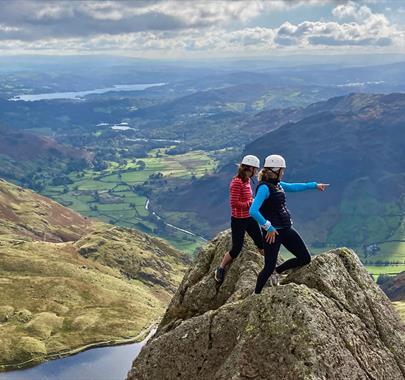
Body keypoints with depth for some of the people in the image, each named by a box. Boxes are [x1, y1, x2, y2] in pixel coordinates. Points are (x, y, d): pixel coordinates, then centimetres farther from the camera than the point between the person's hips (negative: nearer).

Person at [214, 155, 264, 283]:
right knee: (236, 249, 2)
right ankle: (220, 270, 20)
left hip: (250, 218, 8)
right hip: (238, 220, -8)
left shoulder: (247, 180, 5)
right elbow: (234, 204, -24)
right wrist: (251, 203, -18)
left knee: (261, 243, 14)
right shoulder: (237, 182, -21)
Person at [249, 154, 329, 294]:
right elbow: (253, 211, -29)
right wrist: (268, 227, -22)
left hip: (286, 229, 9)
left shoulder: (277, 184, 9)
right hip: (273, 232, -9)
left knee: (305, 258, 10)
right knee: (269, 267, -2)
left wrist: (315, 185, 35)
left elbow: (293, 187, 29)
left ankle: (276, 272, 29)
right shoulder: (264, 187, -19)